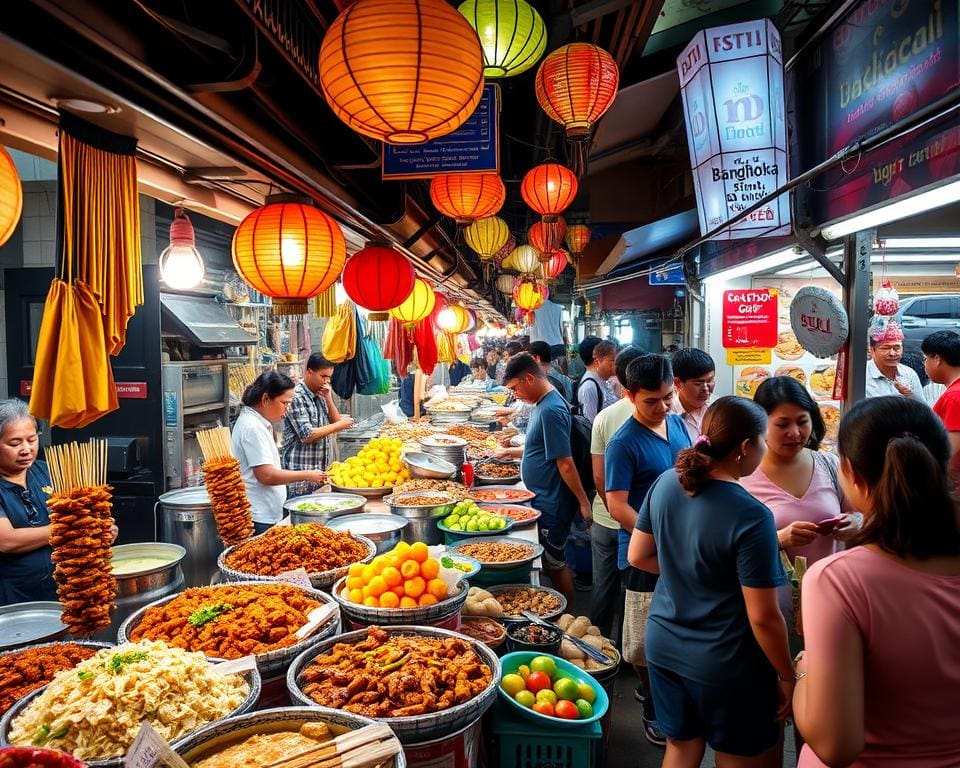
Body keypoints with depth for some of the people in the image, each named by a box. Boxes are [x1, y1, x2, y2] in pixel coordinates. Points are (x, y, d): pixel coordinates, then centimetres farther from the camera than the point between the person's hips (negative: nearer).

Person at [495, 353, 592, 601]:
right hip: (544, 499, 10)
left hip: (552, 504, -10)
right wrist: (511, 452, 19)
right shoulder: (543, 404, 9)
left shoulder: (550, 410, -22)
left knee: (554, 564, 4)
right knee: (554, 561, 18)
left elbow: (565, 462, -23)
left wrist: (583, 501, -21)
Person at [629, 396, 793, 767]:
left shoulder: (665, 483, -8)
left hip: (664, 646, 5)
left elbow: (638, 556, 4)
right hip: (725, 665, -5)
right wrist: (787, 676, -6)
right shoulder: (751, 517, -26)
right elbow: (763, 617, -20)